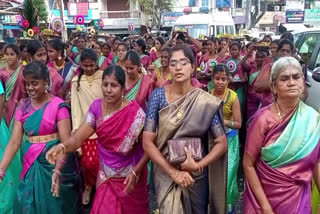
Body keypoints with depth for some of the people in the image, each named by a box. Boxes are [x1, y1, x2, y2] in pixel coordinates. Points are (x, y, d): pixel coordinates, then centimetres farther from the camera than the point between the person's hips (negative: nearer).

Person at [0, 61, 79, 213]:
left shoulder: (58, 105, -12)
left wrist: (57, 170, -31)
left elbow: (66, 142, -18)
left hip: (55, 163, -4)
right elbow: (14, 142, -2)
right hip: (31, 165, 4)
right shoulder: (23, 107, 3)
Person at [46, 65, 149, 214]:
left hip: (129, 177, -3)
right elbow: (79, 137, -14)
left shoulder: (135, 113, -19)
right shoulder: (96, 107, -7)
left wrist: (136, 172, -18)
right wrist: (63, 147, -33)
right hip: (106, 176, 3)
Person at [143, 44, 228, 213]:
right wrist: (173, 172, -18)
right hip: (165, 173, 0)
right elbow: (147, 142, -12)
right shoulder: (158, 96, -11)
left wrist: (198, 165, -20)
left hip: (197, 175, 1)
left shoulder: (206, 102, -11)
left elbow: (222, 143, -6)